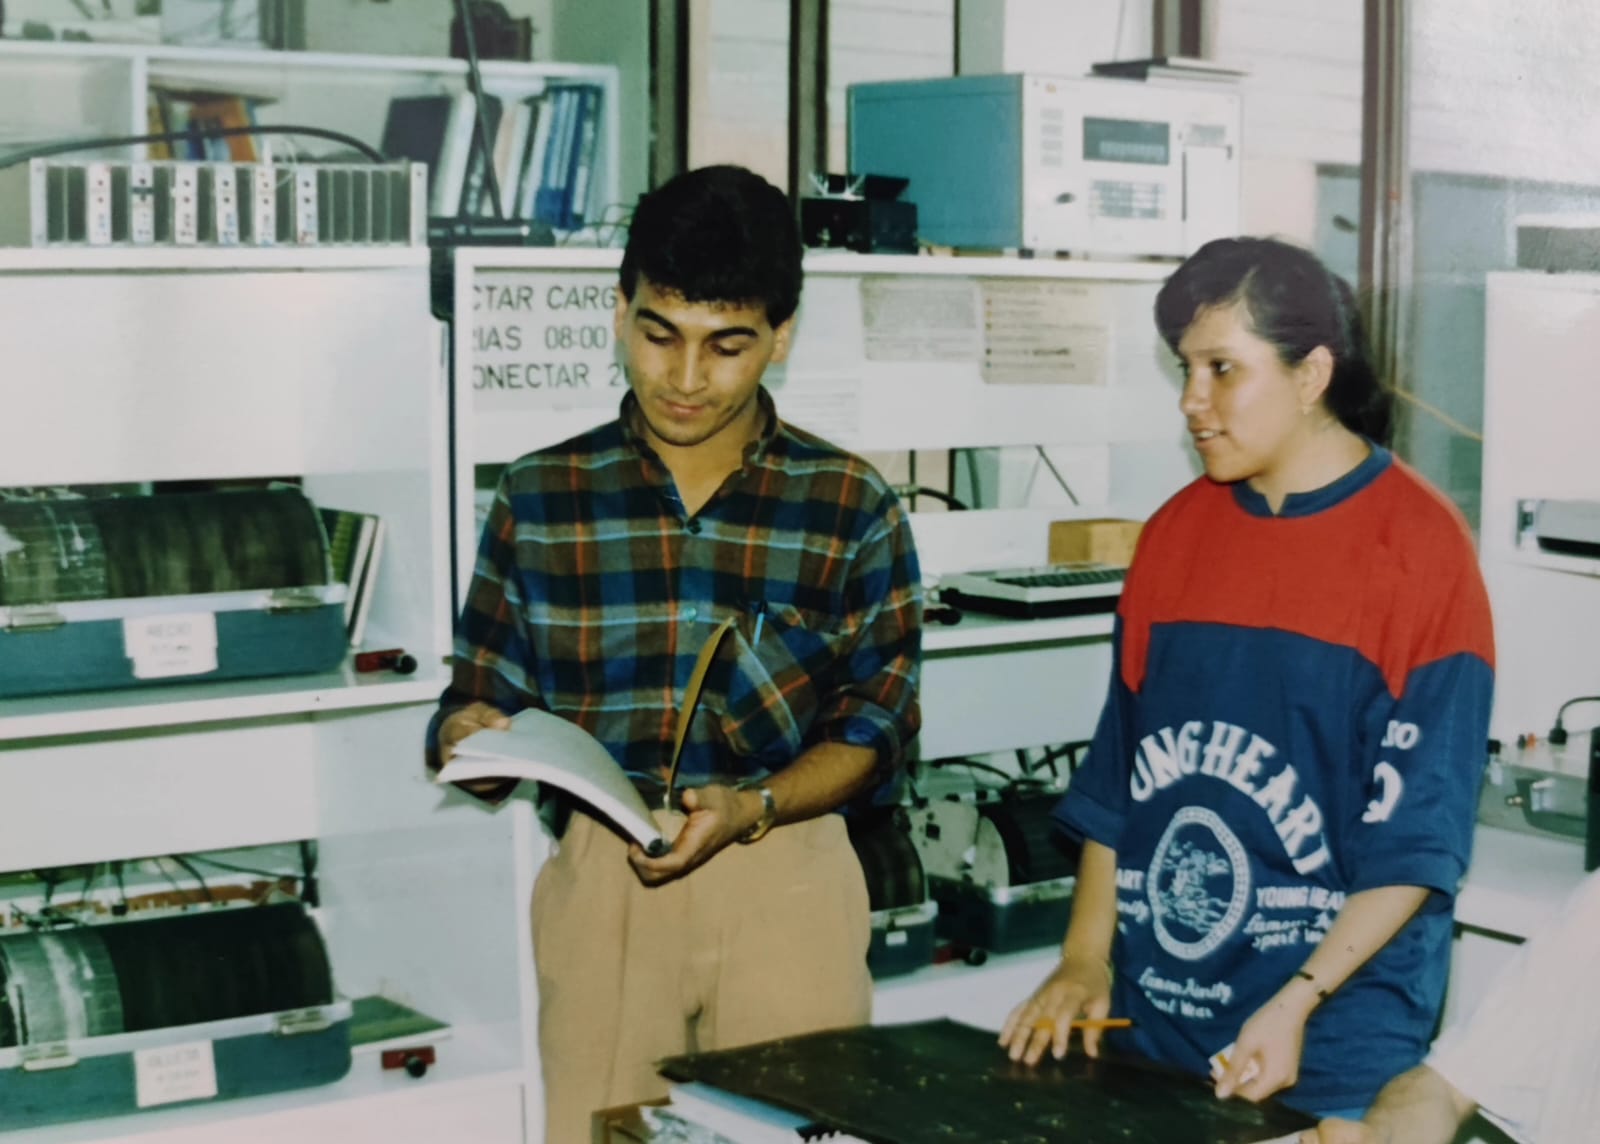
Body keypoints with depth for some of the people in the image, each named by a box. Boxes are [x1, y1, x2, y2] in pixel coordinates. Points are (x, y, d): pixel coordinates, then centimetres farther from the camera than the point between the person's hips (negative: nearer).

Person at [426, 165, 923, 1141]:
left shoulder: (852, 505, -1)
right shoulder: (539, 497, 2)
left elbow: (879, 721, -1)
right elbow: (481, 701, 4)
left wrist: (750, 810, -17)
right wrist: (471, 739, -20)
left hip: (785, 877, 0)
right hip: (603, 877, 1)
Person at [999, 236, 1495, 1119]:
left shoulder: (1420, 548, -10)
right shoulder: (1177, 532, 6)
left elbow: (1419, 835, -12)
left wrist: (1298, 1005, -18)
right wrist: (1084, 961, 4)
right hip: (1148, 1012, 5)